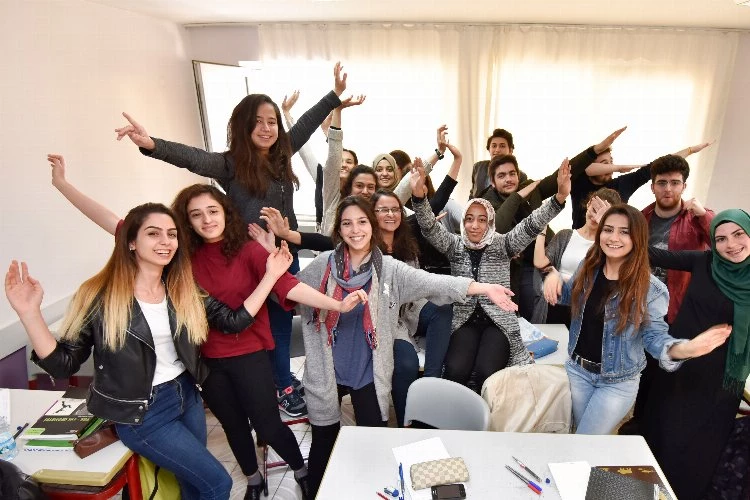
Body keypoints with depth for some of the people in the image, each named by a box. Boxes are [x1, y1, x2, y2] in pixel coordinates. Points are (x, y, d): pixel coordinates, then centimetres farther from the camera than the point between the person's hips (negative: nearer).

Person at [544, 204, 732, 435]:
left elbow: (654, 336, -13)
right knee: (587, 438, 21)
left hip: (618, 382, -3)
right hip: (577, 369, 4)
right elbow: (569, 297, 11)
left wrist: (682, 349, -36)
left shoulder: (651, 289, -17)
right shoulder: (587, 268, -5)